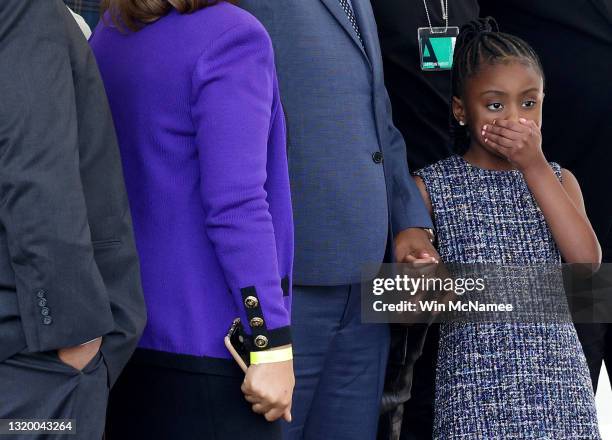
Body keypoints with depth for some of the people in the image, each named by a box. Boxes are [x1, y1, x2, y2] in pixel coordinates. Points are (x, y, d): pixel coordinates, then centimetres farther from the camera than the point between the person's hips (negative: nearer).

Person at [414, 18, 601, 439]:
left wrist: (535, 166, -6)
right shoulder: (432, 186, 3)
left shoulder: (557, 179, 12)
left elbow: (587, 260, -6)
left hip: (557, 375, 3)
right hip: (477, 382, -2)